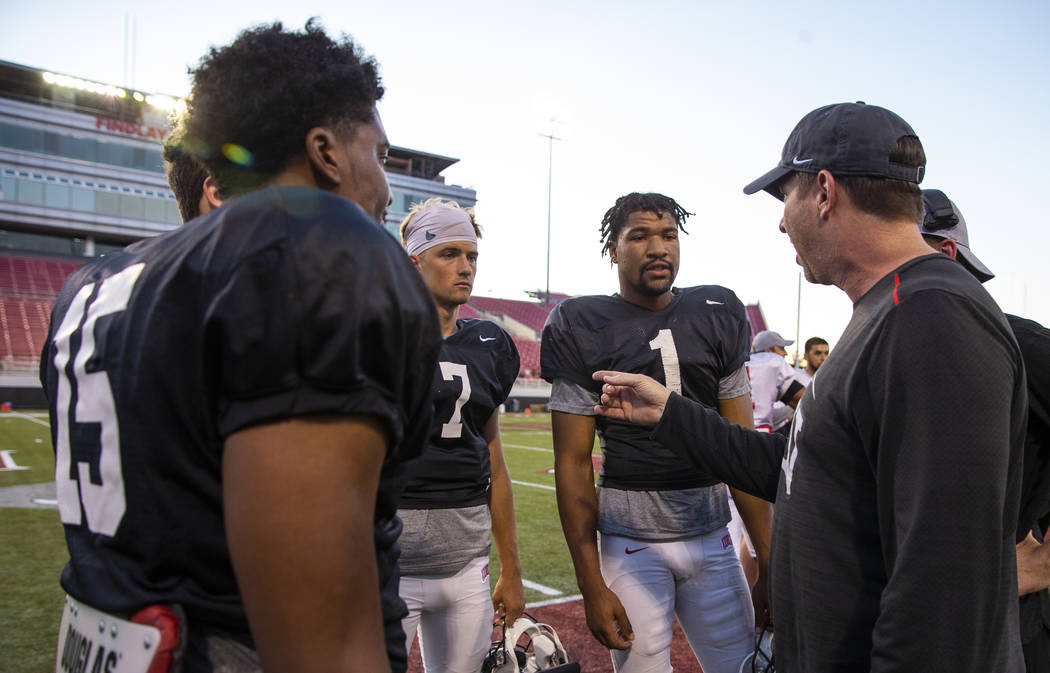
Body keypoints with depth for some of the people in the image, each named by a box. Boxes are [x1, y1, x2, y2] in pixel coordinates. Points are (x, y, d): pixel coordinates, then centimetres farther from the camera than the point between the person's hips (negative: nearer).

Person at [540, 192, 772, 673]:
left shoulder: (714, 317, 5)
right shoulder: (585, 328, -5)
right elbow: (573, 463, -6)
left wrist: (769, 563, 2)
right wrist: (591, 584, -9)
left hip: (712, 537, 4)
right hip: (631, 539, -3)